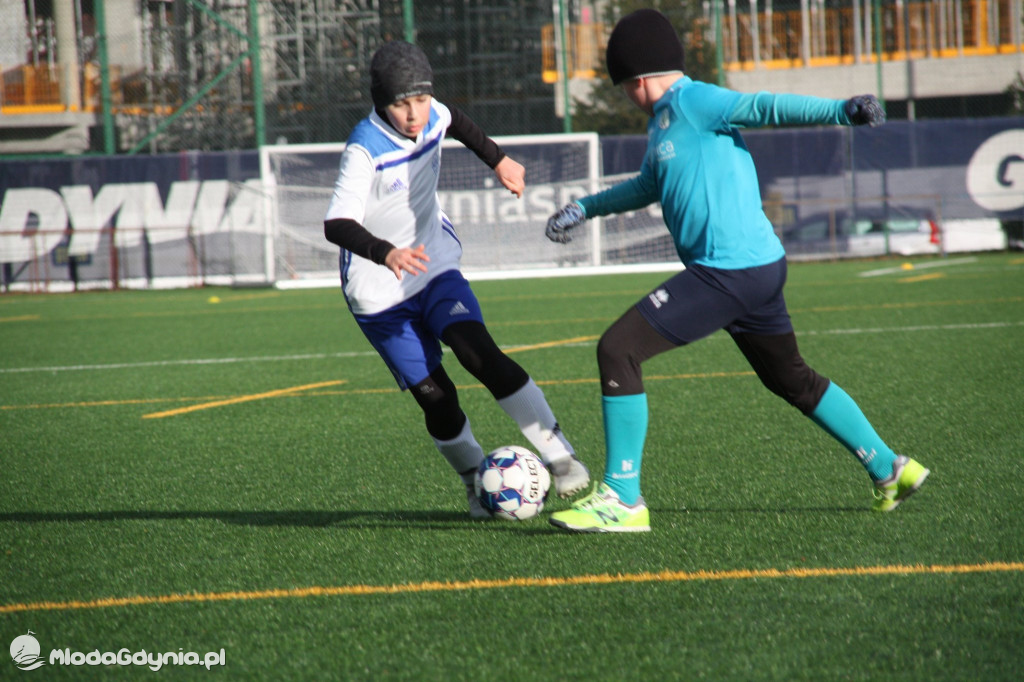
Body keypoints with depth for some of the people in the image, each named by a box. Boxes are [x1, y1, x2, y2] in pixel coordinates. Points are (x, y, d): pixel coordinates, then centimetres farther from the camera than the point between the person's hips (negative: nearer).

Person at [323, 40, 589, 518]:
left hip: (435, 267, 4)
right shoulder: (365, 150, -25)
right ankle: (476, 481, 16)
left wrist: (499, 161, 23)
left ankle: (560, 456, -18)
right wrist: (386, 253, -53)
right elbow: (336, 224, -37)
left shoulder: (432, 117, -6)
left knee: (481, 354, -19)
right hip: (379, 291, -4)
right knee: (434, 397, -7)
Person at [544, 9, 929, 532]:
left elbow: (765, 107, -19)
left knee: (617, 350, -10)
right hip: (758, 268, 10)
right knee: (792, 379, 23)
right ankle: (889, 469, 30)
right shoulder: (664, 120, 20)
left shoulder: (692, 102, -9)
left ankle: (622, 499, -9)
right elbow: (649, 186, 38)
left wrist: (840, 111, -32)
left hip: (729, 271, -10)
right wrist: (584, 208, 43)